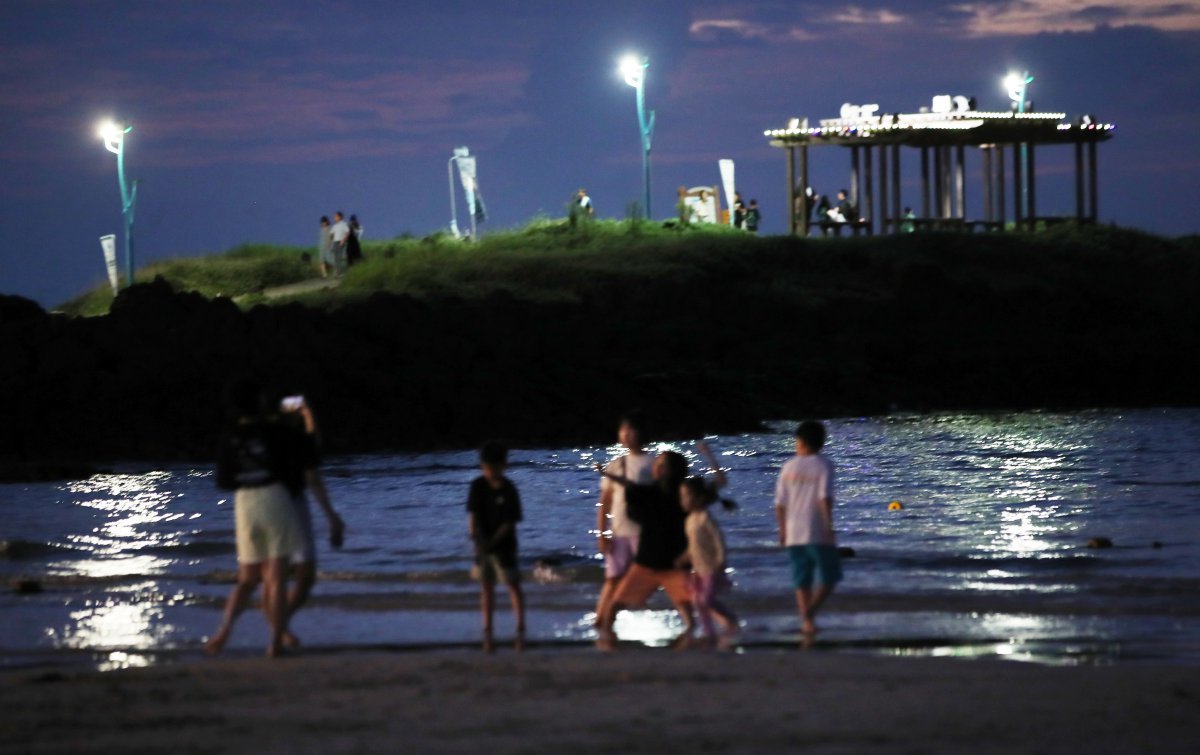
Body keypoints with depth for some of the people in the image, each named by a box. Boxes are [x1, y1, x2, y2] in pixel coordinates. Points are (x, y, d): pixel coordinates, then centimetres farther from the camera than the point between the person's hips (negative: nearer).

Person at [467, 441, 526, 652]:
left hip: (504, 545, -3)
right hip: (483, 545, 3)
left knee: (513, 585, 0)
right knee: (486, 587, 6)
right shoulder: (478, 486, -1)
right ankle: (487, 633, 9)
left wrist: (492, 541, -22)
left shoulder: (508, 490, -11)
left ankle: (520, 630, 4)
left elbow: (510, 522, -14)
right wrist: (474, 533, -24)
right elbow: (472, 513, -5)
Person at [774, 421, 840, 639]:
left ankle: (806, 622, 5)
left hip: (794, 533, 4)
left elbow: (780, 503, 5)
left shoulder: (789, 467, 6)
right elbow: (825, 498, -16)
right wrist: (829, 526, -14)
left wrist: (782, 530, 14)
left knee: (802, 581, 10)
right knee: (829, 577, 6)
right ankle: (809, 613, -15)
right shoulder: (823, 466, -5)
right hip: (818, 533, -4)